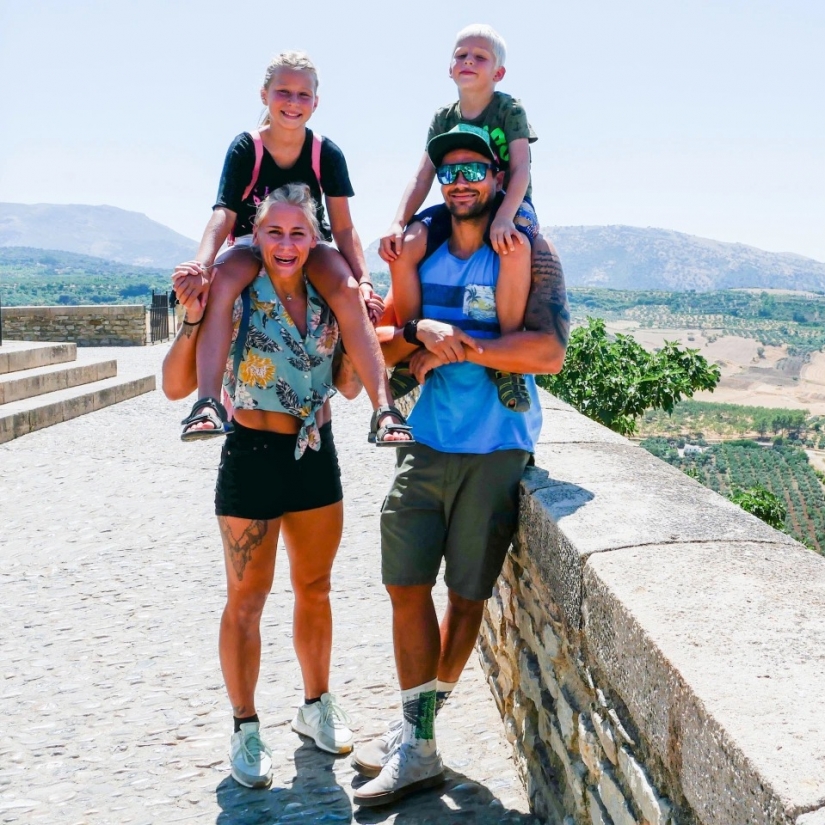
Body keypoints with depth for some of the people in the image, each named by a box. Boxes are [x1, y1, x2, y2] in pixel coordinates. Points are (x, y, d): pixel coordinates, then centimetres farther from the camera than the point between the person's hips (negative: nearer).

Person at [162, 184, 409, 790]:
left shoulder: (326, 302, 2)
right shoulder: (236, 299, -13)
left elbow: (348, 386, 8)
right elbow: (177, 387, -17)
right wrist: (193, 319, -28)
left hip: (317, 455, 5)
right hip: (253, 456, -5)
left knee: (315, 588, 16)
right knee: (247, 598, 5)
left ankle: (317, 705, 33)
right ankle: (246, 728, 20)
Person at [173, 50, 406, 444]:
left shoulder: (327, 153, -8)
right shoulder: (245, 148, -11)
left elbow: (343, 227, -8)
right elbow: (223, 214, -22)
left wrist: (364, 280, -21)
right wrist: (201, 264, -41)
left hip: (310, 247, 1)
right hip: (253, 244, 0)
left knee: (348, 291, -32)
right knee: (219, 282, -35)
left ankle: (384, 409, -34)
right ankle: (208, 403, -44)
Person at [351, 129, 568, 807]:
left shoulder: (525, 259, -5)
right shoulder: (423, 258, 11)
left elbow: (549, 353, -18)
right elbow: (378, 346, 8)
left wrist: (459, 346, -15)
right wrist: (419, 330, -13)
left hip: (493, 452, -4)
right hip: (424, 447, 4)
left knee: (467, 594, 6)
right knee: (407, 585, 1)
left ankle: (423, 723, 22)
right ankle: (416, 744, 11)